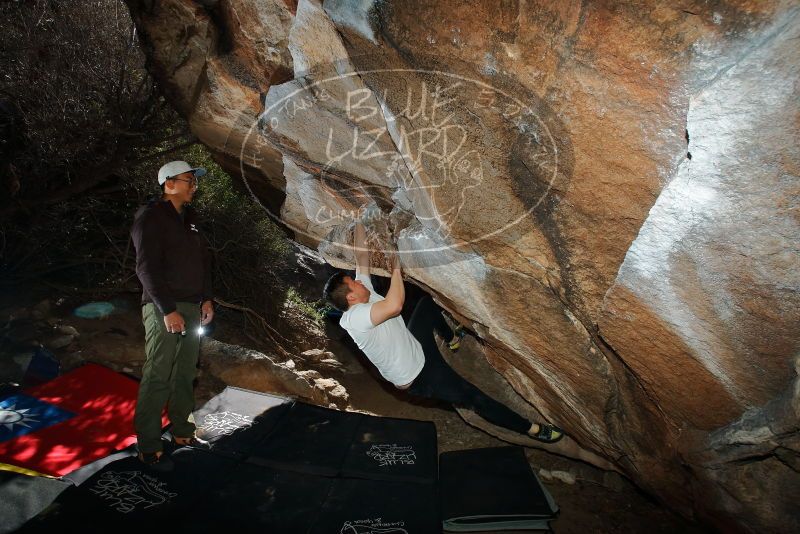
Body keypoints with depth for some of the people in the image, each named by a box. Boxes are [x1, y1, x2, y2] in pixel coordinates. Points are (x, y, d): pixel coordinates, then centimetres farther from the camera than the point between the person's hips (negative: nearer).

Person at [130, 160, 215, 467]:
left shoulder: (188, 218, 17)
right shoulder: (151, 217, -7)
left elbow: (203, 260, 18)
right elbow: (147, 268, -14)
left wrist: (206, 299, 9)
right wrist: (168, 310, -18)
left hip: (192, 308, 8)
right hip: (164, 310, -7)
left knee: (185, 375, 11)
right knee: (158, 378, -6)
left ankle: (182, 432, 21)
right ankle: (149, 447, 2)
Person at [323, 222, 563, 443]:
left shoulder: (363, 295, -7)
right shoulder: (353, 318, -33)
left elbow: (362, 254, -3)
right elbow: (395, 305, -48)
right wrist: (396, 268, -34)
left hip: (415, 347, 10)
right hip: (417, 377, -9)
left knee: (428, 302, 24)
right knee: (475, 398, -11)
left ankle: (452, 339, 48)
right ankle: (531, 428, 3)